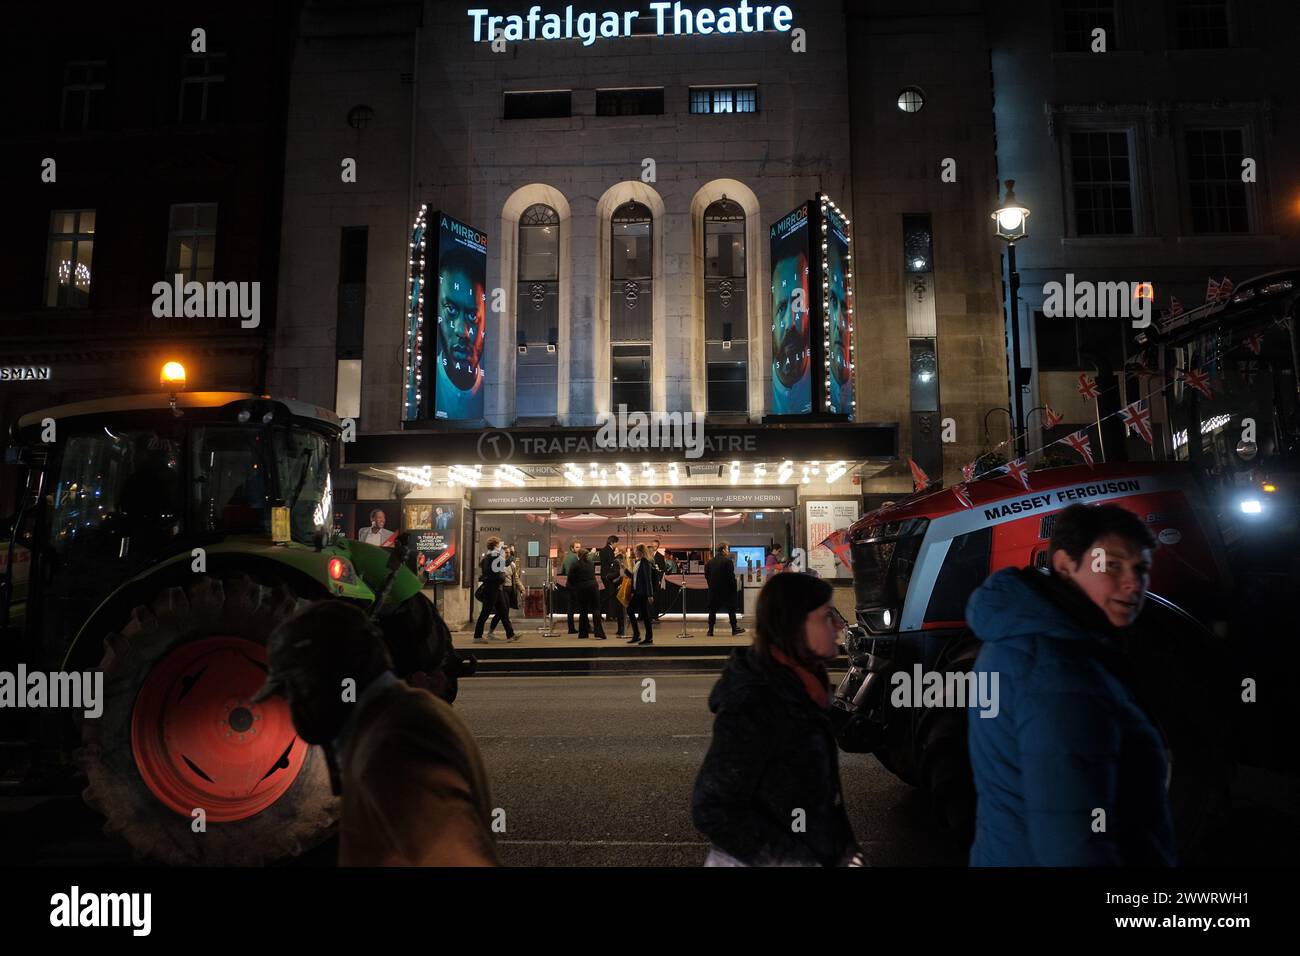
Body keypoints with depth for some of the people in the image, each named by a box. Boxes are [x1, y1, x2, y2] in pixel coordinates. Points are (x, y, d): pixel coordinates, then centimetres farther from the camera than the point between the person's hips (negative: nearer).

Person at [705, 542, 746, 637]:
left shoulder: (710, 562, 3)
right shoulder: (728, 561, -12)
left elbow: (706, 576, 6)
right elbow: (731, 576, -14)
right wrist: (733, 587, -3)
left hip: (713, 590, 4)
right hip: (727, 590, -4)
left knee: (712, 610, 7)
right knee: (731, 609, 9)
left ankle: (710, 630, 5)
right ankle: (734, 628, 13)